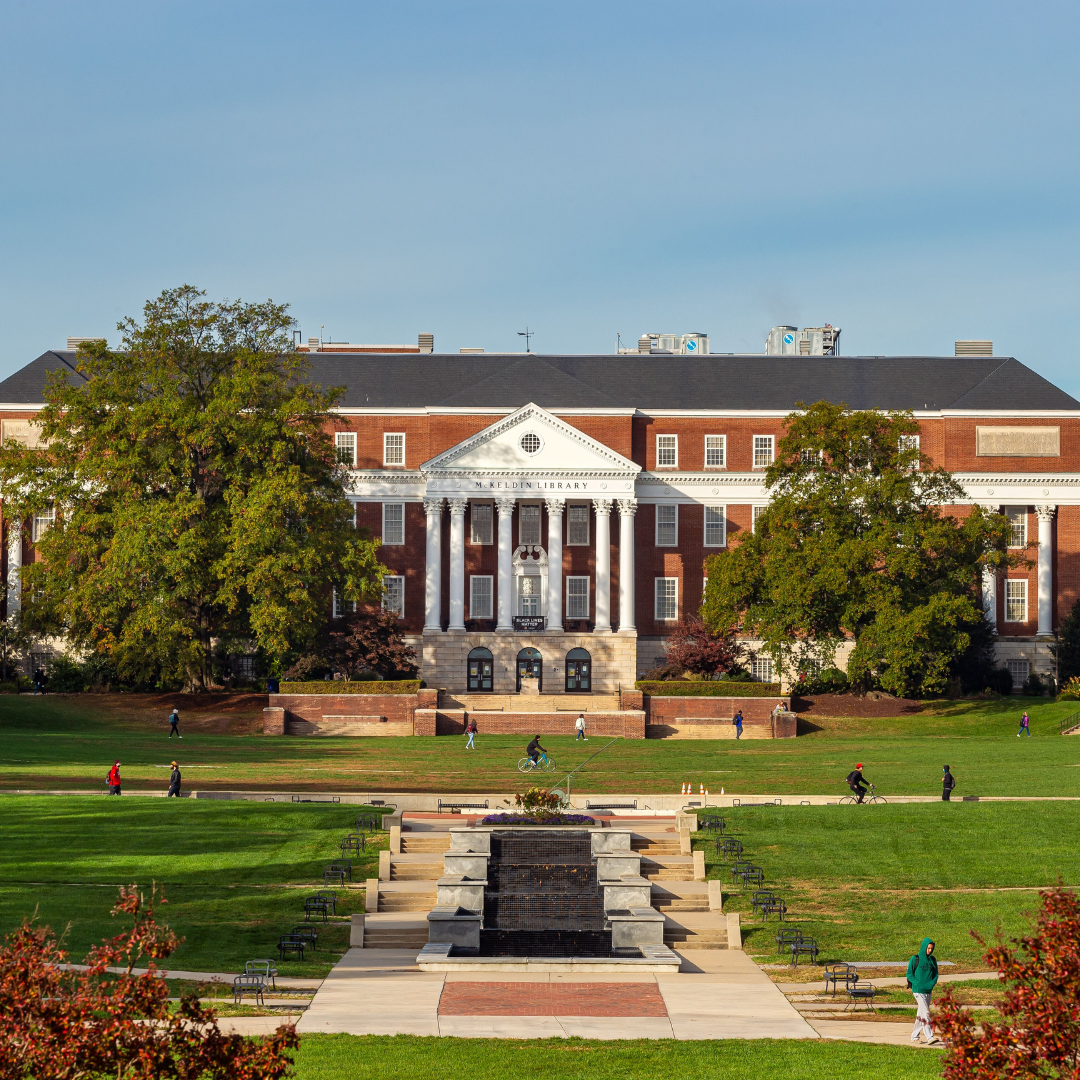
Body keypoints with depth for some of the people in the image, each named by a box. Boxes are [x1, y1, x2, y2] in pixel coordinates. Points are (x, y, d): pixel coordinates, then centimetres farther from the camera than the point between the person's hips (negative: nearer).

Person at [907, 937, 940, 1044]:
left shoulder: (932, 960, 9)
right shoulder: (915, 959, -5)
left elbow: (935, 975, 14)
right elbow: (909, 974, -4)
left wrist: (932, 984, -6)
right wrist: (918, 984, -16)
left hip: (928, 991, 6)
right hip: (918, 991, -5)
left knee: (921, 1014, 11)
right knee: (925, 1013, -14)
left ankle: (914, 1036, 20)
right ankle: (930, 1037, -20)